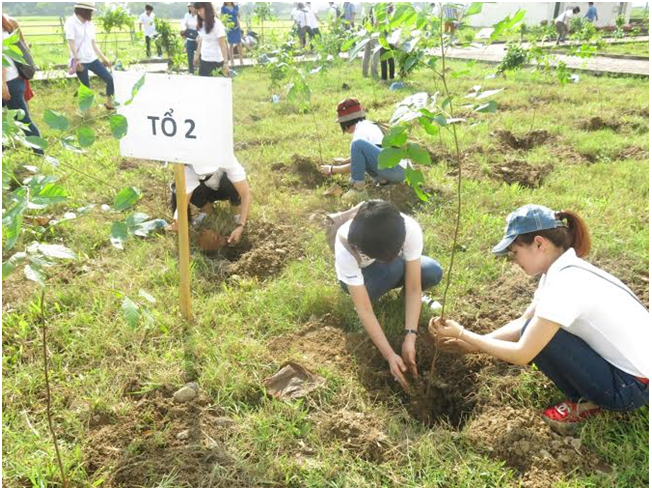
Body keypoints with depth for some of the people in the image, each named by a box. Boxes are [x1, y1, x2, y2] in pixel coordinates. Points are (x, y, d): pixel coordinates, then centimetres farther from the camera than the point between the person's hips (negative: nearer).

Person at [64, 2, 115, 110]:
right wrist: (77, 60, -21)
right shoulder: (71, 23, -9)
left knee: (109, 78, 0)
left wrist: (103, 58, 14)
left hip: (92, 59, 6)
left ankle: (109, 102, 18)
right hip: (80, 62, -6)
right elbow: (71, 43, -15)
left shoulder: (90, 24, 10)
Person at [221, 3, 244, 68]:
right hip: (229, 28, -2)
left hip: (237, 27, 2)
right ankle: (232, 61, 9)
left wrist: (238, 22, -4)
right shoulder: (223, 8, -2)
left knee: (239, 44, 4)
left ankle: (241, 60, 14)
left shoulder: (236, 7, 5)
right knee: (231, 45, 2)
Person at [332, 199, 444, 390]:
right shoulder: (346, 247, -41)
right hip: (359, 276, -3)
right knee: (394, 267, -37)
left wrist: (410, 337, -39)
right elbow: (364, 310, -37)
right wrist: (389, 355, -40)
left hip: (398, 267, 3)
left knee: (433, 272, -28)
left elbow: (413, 287, -31)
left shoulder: (410, 229, -37)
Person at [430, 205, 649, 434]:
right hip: (621, 360, 9)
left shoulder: (565, 282, -27)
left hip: (633, 385, -9)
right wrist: (472, 343, -2)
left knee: (536, 335, -17)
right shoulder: (563, 269, 2)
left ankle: (588, 401, 2)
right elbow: (523, 322, 7)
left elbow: (522, 354, -24)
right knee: (535, 331, 7)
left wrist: (463, 333, -15)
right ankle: (588, 394, 14)